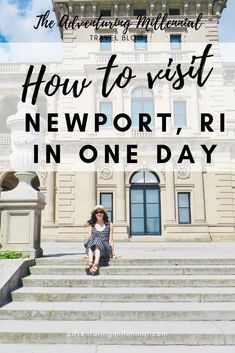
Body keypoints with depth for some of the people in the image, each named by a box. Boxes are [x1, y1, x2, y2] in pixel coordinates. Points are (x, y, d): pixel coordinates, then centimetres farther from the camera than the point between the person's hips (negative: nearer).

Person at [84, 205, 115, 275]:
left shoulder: (109, 225, 14)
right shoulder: (92, 225, 16)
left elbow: (111, 240, 10)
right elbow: (89, 239, 10)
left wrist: (113, 253, 0)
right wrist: (86, 253, -2)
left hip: (105, 249, -1)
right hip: (92, 250, 1)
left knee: (98, 240, -32)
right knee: (93, 239, -29)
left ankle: (96, 263, -52)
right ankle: (90, 261, -49)